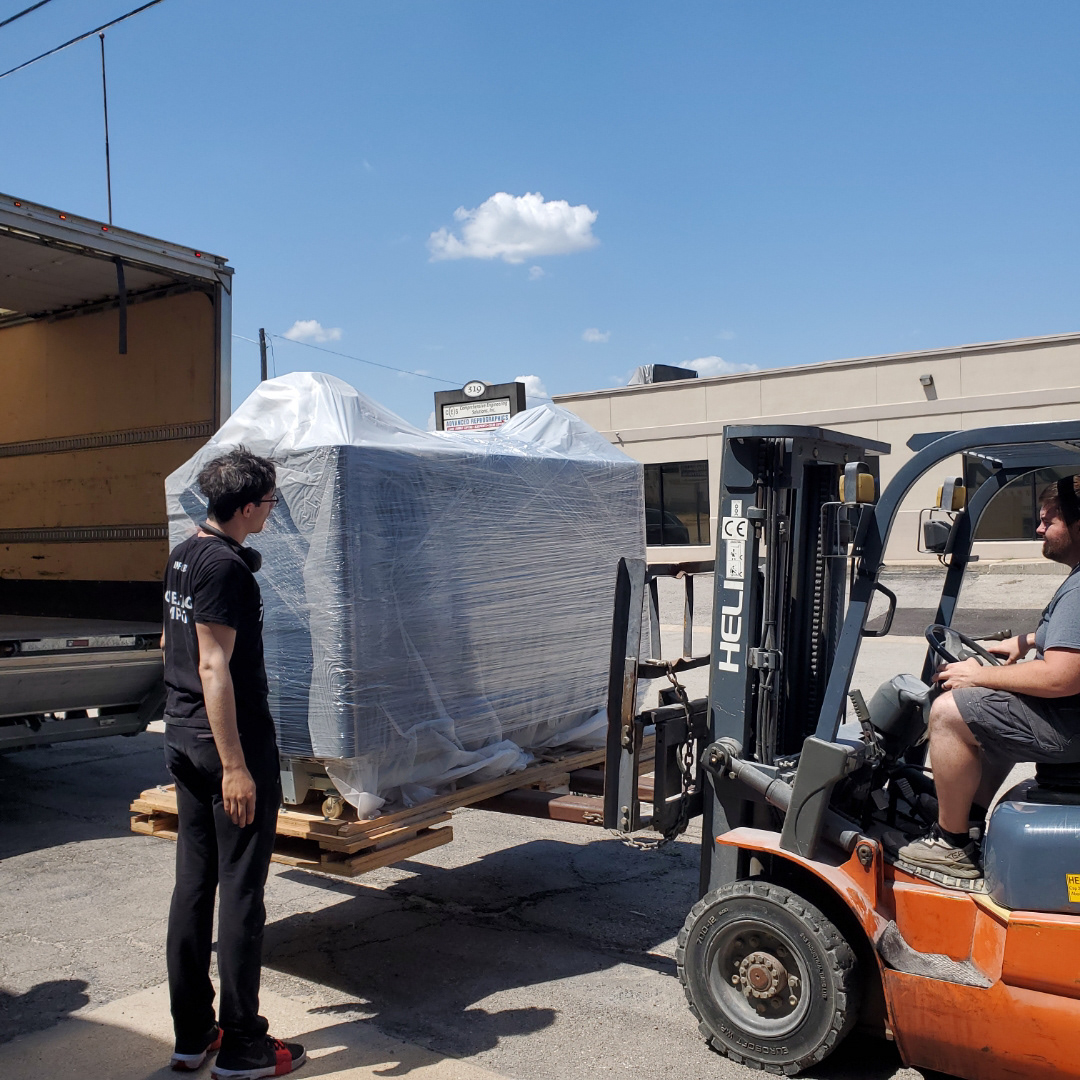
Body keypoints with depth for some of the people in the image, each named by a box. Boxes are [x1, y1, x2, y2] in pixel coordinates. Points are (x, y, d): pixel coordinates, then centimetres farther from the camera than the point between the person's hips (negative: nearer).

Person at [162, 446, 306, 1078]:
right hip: (231, 745, -9)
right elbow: (214, 666, -22)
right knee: (241, 893, 0)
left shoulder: (183, 557, 12)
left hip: (184, 741, 9)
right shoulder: (226, 567, -17)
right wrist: (235, 766, -23)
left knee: (194, 883, 14)